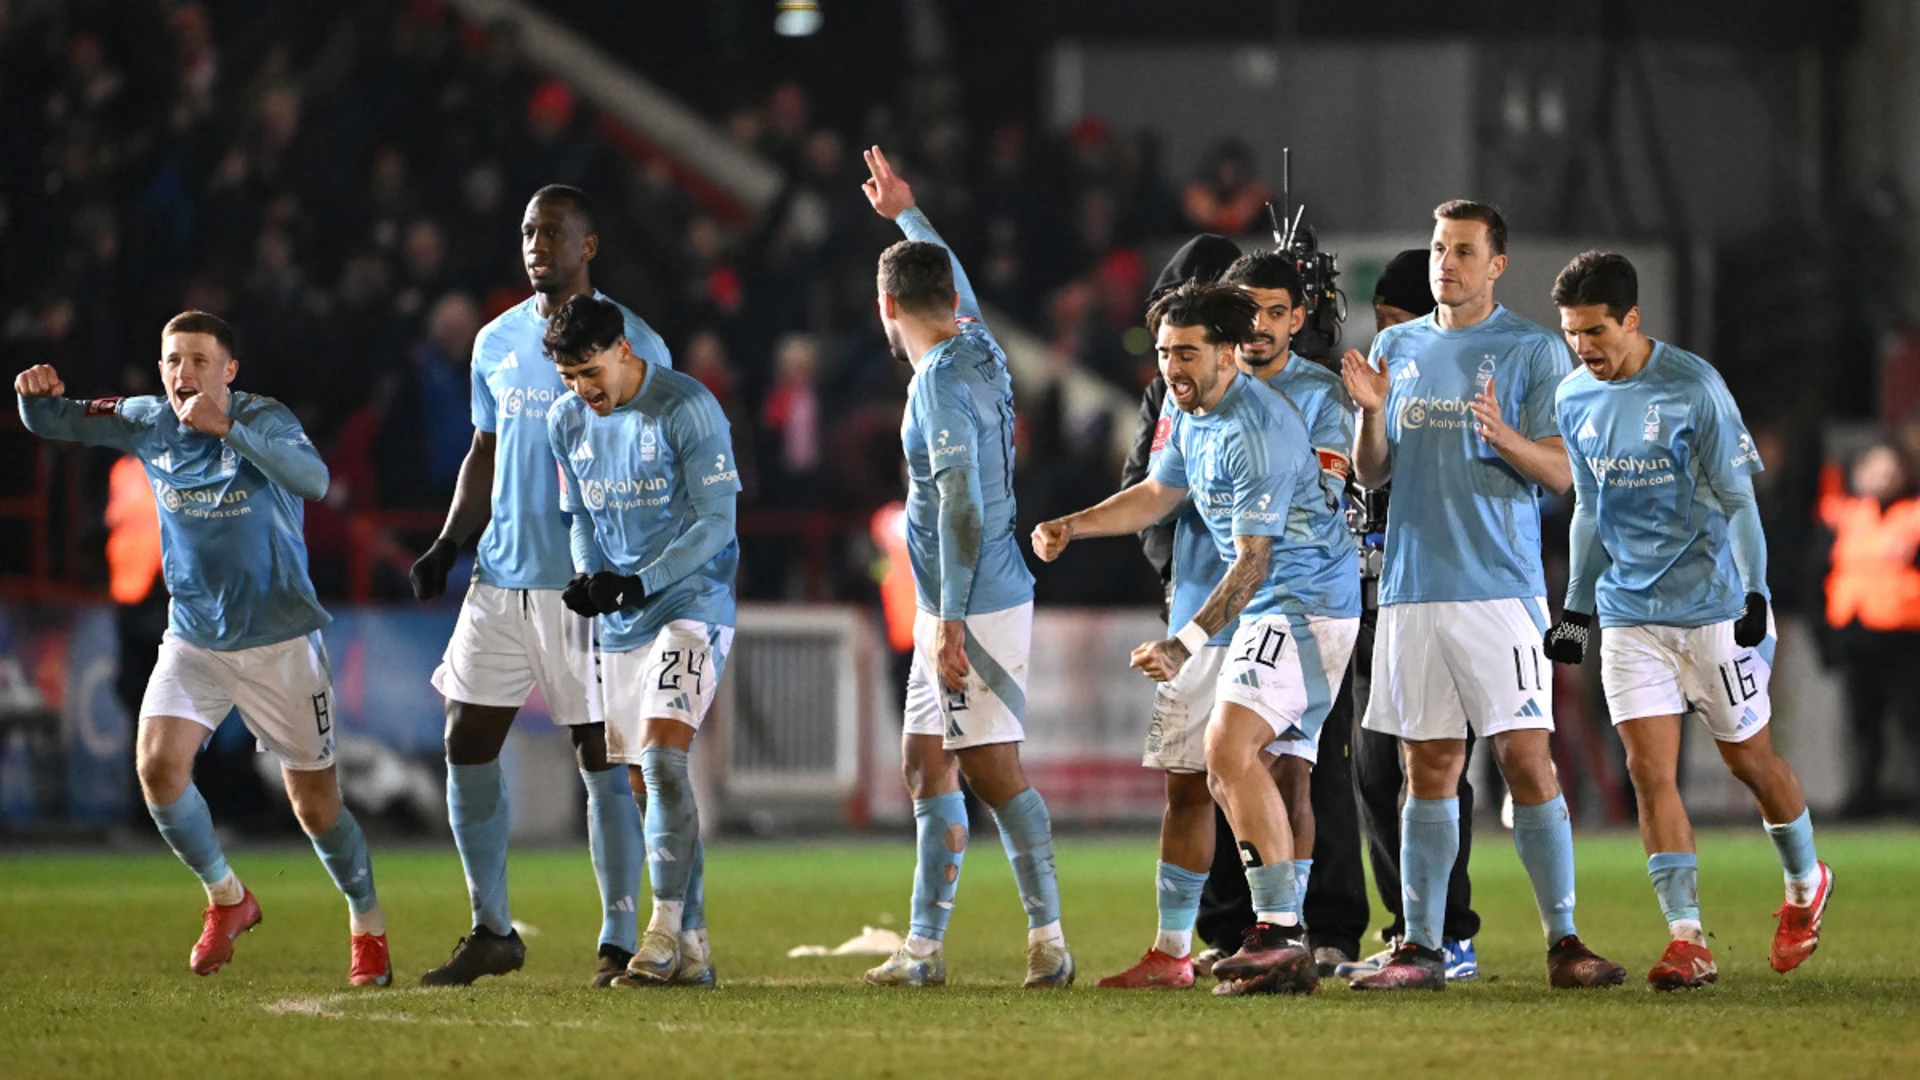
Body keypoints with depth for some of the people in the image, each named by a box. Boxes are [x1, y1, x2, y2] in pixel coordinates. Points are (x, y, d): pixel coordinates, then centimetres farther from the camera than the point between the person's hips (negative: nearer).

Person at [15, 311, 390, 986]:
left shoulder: (262, 419, -15)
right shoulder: (148, 424, -1)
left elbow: (313, 479, -34)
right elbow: (52, 424, 7)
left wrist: (228, 427, -42)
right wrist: (38, 394, -18)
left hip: (280, 643, -4)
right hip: (193, 642, 4)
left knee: (316, 805, 2)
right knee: (158, 767, -17)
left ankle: (368, 929, 26)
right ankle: (226, 898, 7)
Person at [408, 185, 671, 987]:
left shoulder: (632, 345, -4)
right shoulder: (498, 342, 13)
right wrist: (448, 543, 8)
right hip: (502, 577, 6)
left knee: (603, 757, -5)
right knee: (468, 747, 2)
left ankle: (619, 942, 1)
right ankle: (491, 931, 13)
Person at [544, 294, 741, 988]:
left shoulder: (687, 408, -13)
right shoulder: (567, 421, 7)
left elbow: (716, 521, -14)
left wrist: (639, 582, -23)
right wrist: (586, 577, -3)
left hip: (691, 602, -7)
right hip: (618, 618, 7)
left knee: (662, 755, -21)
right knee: (645, 778, 6)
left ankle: (666, 933, -21)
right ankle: (692, 950, 11)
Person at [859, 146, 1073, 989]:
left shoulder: (941, 383, -17)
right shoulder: (976, 346, 9)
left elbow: (963, 508, -24)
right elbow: (959, 290, 34)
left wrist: (952, 623, -26)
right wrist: (906, 215, 49)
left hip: (972, 608, -10)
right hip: (951, 609, 10)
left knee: (992, 770, -9)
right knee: (926, 765, 11)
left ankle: (1048, 937, -8)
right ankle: (924, 944, 14)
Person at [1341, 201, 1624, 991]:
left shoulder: (1532, 350, 1)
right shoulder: (1397, 348, 14)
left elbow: (1559, 473, -3)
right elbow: (1370, 475, 15)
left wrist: (1502, 435, -22)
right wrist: (1371, 414, -5)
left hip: (1500, 589, -4)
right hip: (1413, 587, 4)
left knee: (1526, 760, -9)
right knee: (1429, 768, 5)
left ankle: (1563, 941, -5)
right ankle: (1420, 948, 7)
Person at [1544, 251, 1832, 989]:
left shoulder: (1693, 388, -13)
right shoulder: (1574, 399, 4)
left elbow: (1737, 499, -10)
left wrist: (1755, 595, -16)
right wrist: (1576, 608, 15)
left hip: (1712, 606, -4)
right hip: (1629, 615, 4)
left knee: (1747, 757, 8)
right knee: (1649, 769, -8)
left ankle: (1806, 884, 34)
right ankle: (1687, 939, -10)